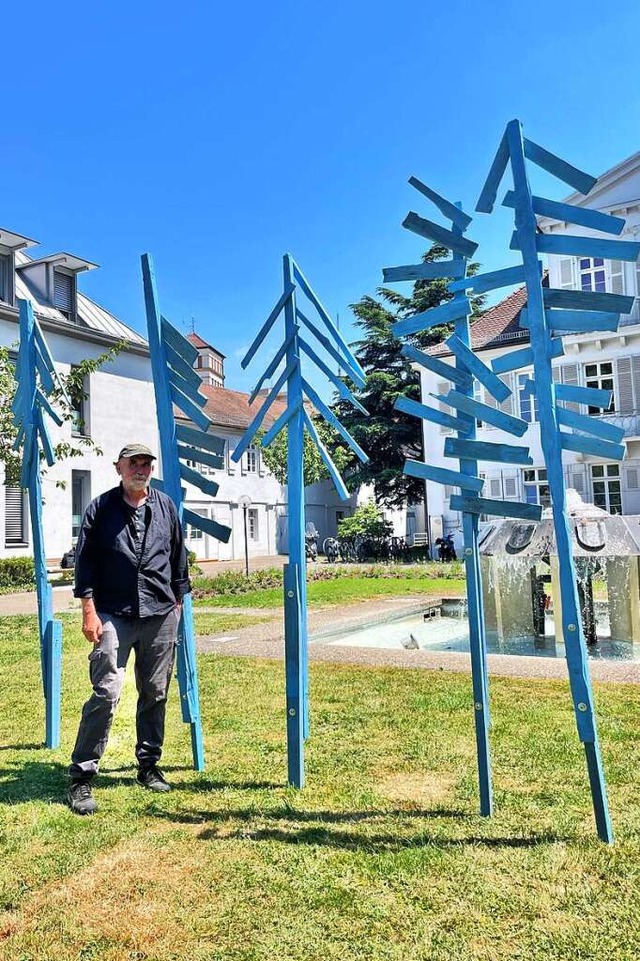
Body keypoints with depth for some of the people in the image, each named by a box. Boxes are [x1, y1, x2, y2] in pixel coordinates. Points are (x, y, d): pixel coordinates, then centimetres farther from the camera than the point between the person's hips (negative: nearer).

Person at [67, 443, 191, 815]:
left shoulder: (167, 507, 9)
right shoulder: (101, 508, 1)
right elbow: (85, 561, 0)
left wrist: (178, 603, 15)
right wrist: (89, 611, -6)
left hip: (161, 616, 3)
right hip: (114, 615, -3)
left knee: (155, 694, 11)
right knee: (106, 693, -10)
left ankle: (149, 765, 27)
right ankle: (82, 777, 2)